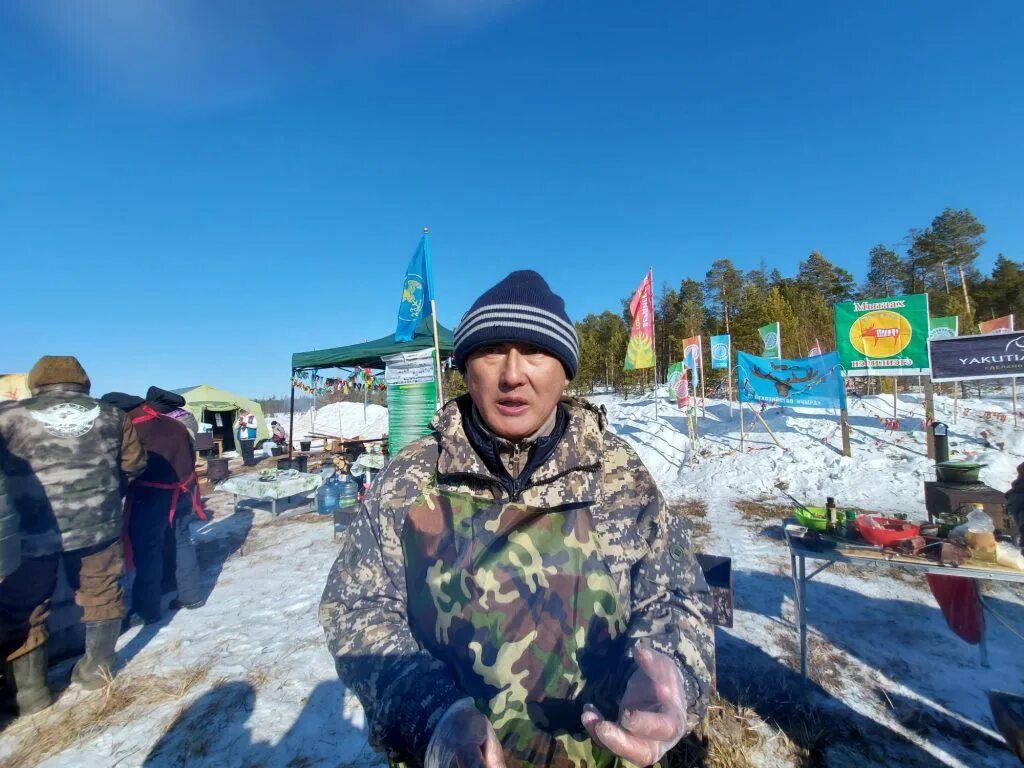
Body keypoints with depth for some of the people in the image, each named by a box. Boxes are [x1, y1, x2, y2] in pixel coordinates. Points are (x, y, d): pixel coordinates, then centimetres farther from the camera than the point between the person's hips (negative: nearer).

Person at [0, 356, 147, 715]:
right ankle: (97, 667, 30)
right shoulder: (110, 415, 1)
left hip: (30, 531, -1)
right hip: (97, 524, 2)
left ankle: (30, 690, 24)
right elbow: (134, 463, 6)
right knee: (101, 594, 18)